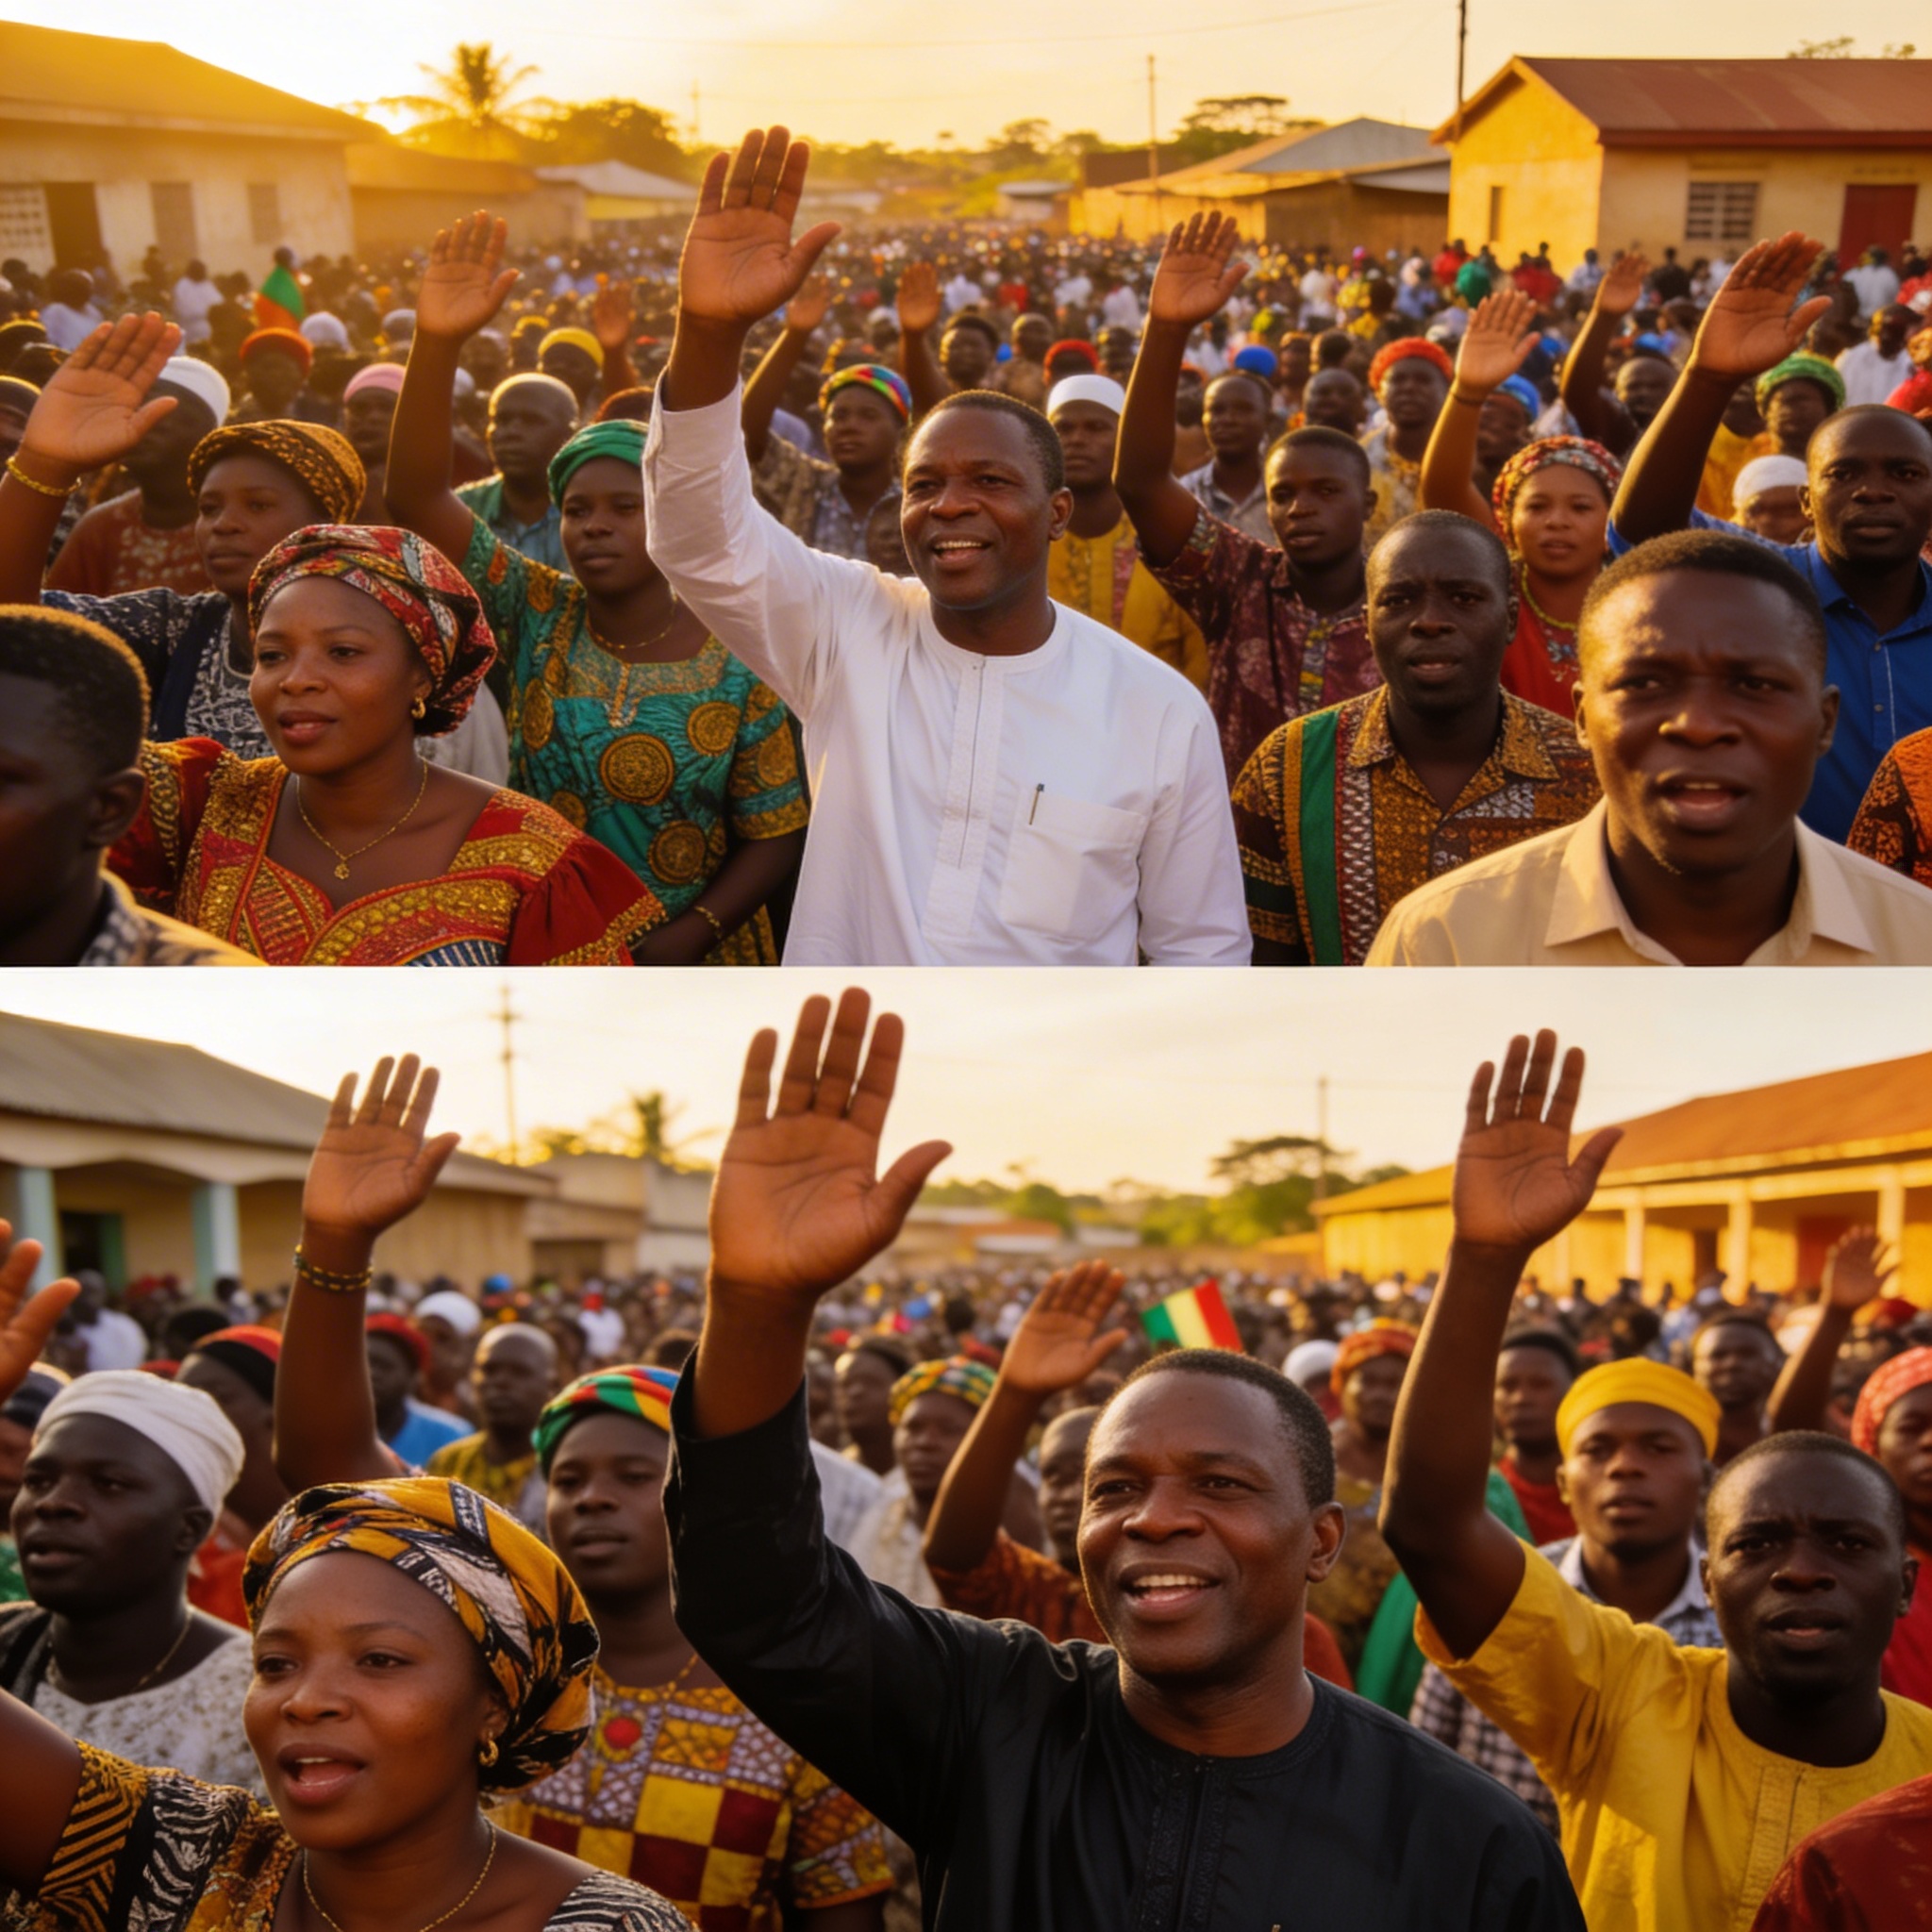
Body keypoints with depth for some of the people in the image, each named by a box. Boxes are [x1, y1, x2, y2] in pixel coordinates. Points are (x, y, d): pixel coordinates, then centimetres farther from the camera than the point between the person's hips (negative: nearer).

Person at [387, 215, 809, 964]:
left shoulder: (737, 663, -12)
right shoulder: (539, 614, -6)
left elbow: (776, 836, -8)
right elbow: (417, 494, -16)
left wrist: (684, 940, -22)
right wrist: (437, 344, -29)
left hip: (687, 968, -2)